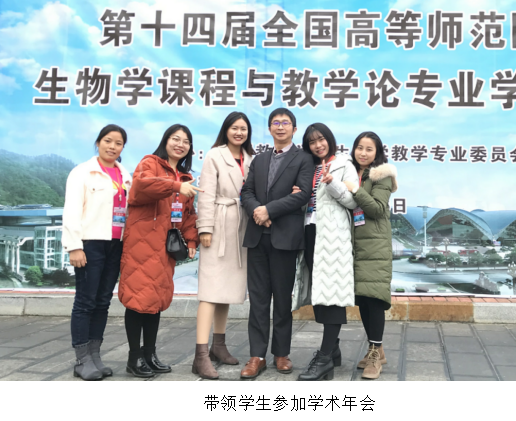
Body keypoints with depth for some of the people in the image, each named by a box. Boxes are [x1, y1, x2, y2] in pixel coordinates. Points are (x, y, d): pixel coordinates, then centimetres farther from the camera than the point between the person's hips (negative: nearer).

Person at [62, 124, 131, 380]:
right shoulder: (82, 172, -2)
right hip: (90, 243, -5)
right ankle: (82, 360, 4)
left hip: (116, 245, 6)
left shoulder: (125, 176, 15)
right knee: (85, 302, -3)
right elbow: (72, 211, -8)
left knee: (103, 302, 9)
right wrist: (74, 246, -15)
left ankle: (95, 356, 16)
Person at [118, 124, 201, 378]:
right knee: (139, 296, -7)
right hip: (142, 242, -8)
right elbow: (142, 184, -25)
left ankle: (150, 354, 22)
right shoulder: (150, 164, -3)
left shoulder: (185, 177, 20)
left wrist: (190, 240, 7)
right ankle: (135, 358, 3)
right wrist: (176, 187, -34)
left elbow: (188, 213, 20)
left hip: (166, 247, 8)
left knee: (158, 297, 12)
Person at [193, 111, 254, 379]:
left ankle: (218, 345, 23)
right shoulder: (215, 156, -2)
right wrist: (205, 228, -13)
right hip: (219, 227, -6)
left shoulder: (250, 159, 13)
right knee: (211, 290, -10)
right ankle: (201, 356, -12)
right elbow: (207, 195, -8)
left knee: (228, 287, 12)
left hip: (241, 229, 6)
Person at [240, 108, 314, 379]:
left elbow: (303, 194, -10)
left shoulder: (303, 159, 3)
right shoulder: (259, 160, 20)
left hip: (285, 236, -4)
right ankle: (257, 355, 7)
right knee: (258, 297, 3)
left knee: (282, 297, 4)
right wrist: (255, 210, -11)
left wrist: (269, 209, -14)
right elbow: (247, 192, 11)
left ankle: (281, 353, 16)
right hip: (257, 235, 4)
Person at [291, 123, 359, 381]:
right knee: (318, 290, 6)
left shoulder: (344, 165, 4)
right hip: (311, 232, 6)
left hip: (333, 233, -6)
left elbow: (353, 201, -4)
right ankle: (332, 350, 16)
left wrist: (332, 183, -17)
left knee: (331, 289, -12)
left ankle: (325, 357, -13)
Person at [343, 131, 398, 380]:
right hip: (355, 245, 6)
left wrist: (355, 190, -18)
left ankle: (375, 353, -2)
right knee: (361, 298, 6)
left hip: (375, 246, -6)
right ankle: (375, 350, 18)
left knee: (373, 297, -10)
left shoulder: (381, 176, -1)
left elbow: (378, 208, -11)